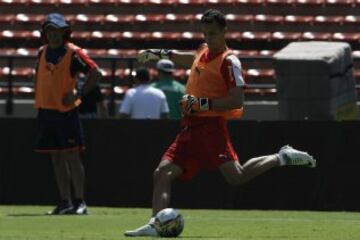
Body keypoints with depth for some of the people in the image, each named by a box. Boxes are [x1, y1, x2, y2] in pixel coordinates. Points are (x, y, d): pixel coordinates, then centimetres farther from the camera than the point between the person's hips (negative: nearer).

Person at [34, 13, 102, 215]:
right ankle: (65, 202, 12)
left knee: (71, 156, -8)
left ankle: (80, 202, -5)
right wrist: (38, 103, 14)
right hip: (46, 111, 6)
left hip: (66, 112, -6)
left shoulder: (73, 53, -8)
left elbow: (96, 74, -12)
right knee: (57, 158, 8)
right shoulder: (43, 52, 11)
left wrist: (78, 95, -16)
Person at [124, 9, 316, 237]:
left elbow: (237, 100, -17)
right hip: (191, 125, 8)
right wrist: (160, 54, 39)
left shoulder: (229, 62, -10)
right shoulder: (204, 51, 14)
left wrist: (203, 103, -21)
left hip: (211, 125, -8)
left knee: (236, 176, -16)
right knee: (163, 173, -4)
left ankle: (282, 158, 1)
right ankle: (155, 224, -11)